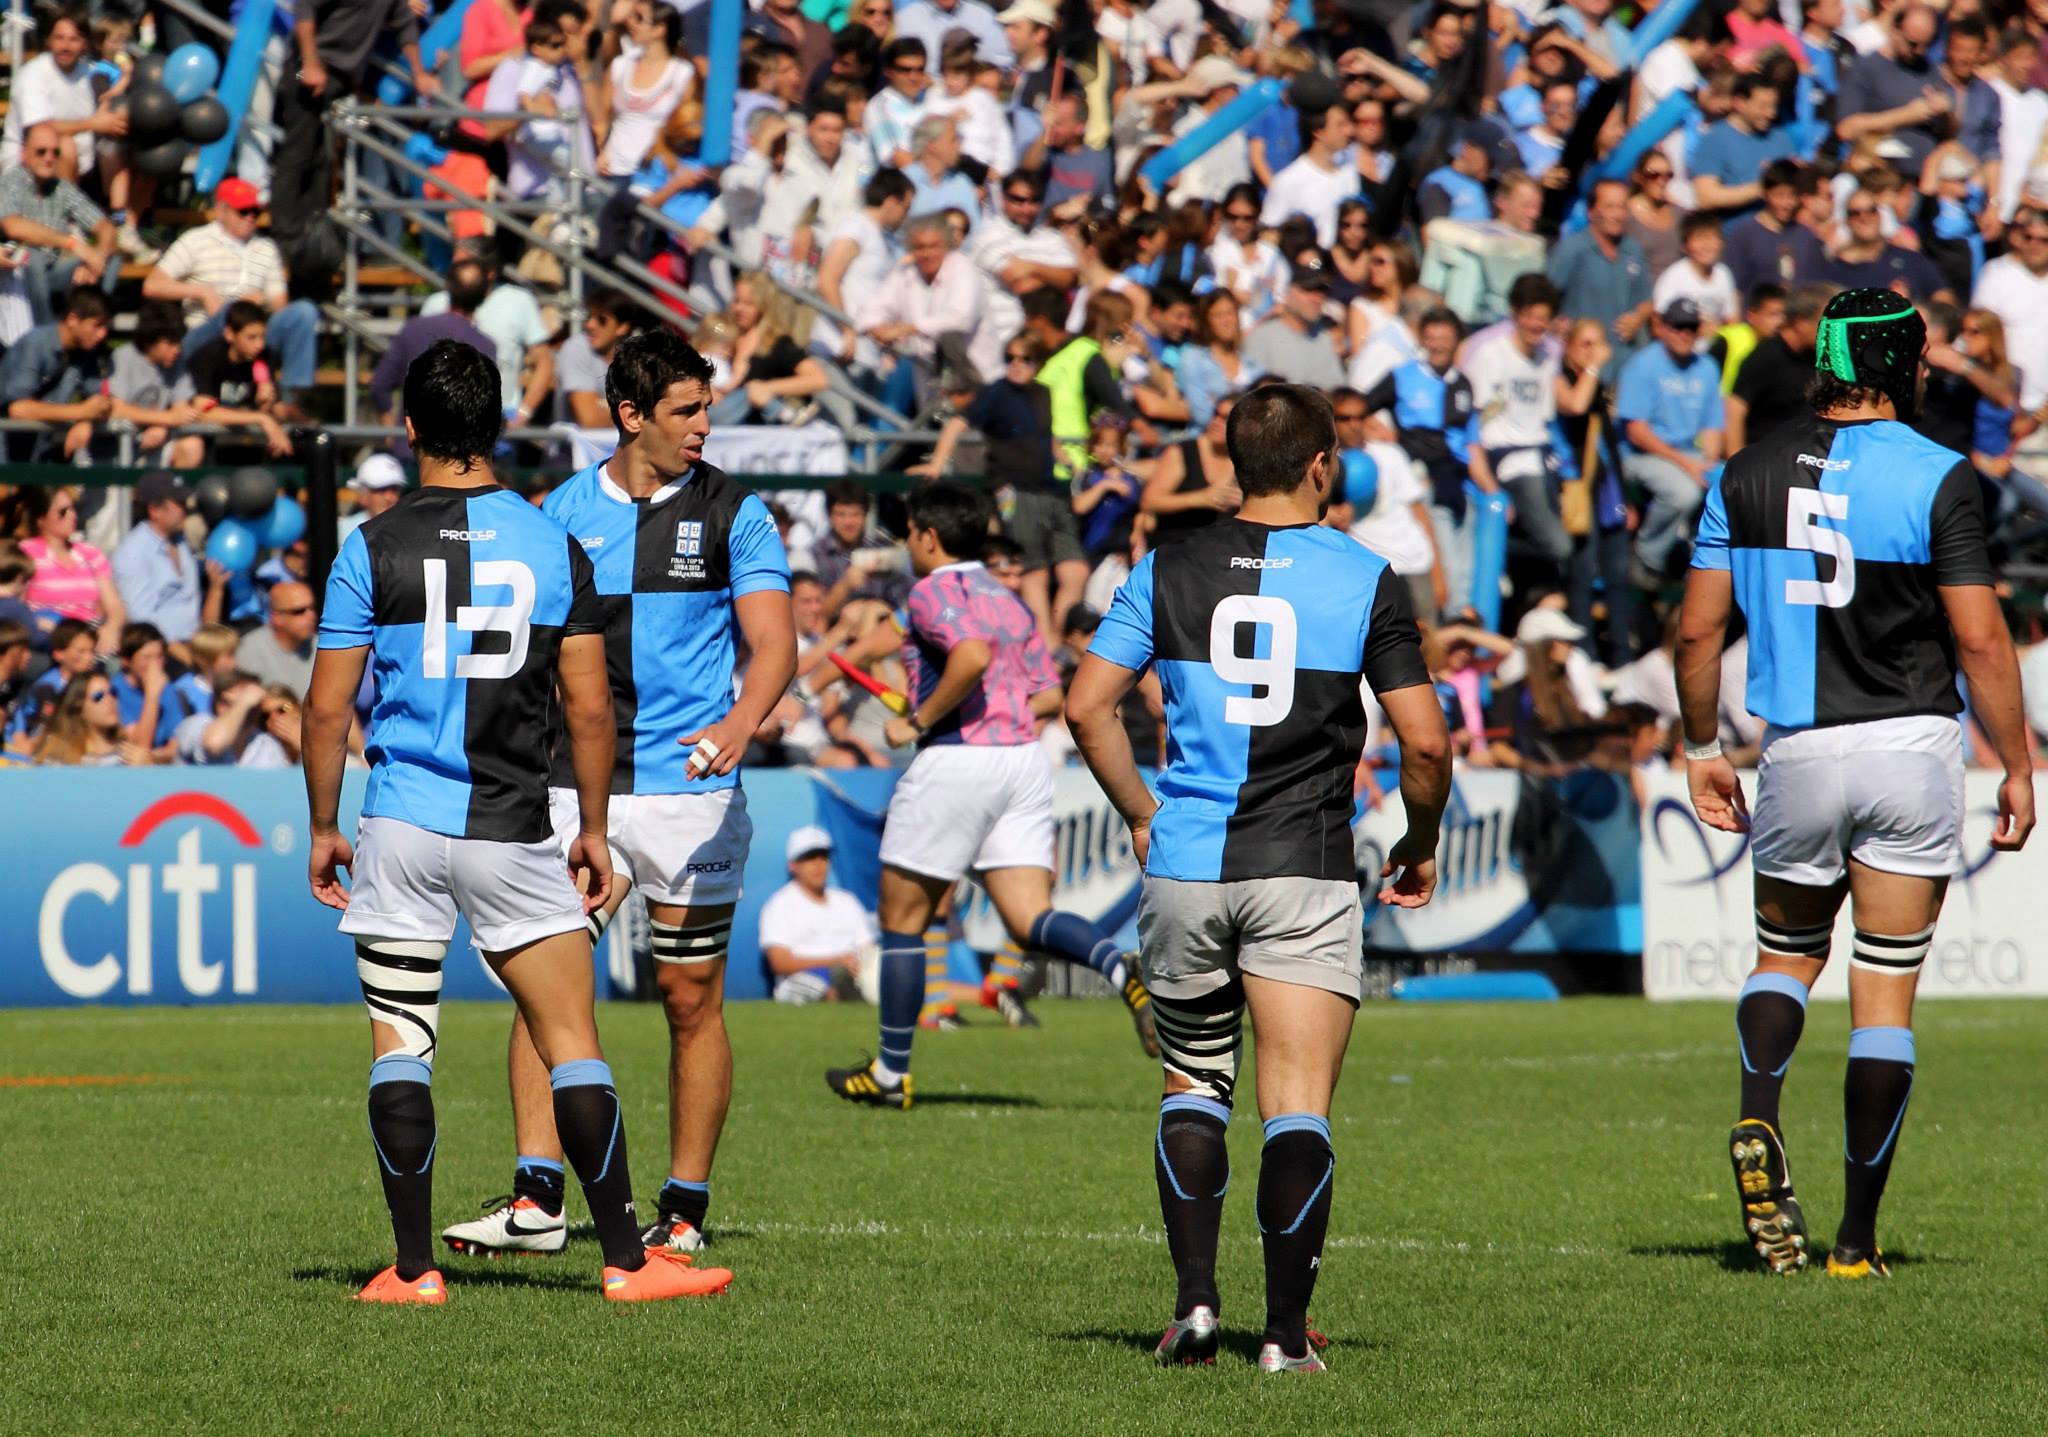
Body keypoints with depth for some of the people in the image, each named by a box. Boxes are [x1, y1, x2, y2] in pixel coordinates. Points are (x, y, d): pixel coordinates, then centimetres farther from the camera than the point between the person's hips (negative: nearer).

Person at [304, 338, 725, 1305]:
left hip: (401, 827, -1)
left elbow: (328, 707, -2)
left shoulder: (372, 549, -3)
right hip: (512, 829, 1)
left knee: (400, 1045, 5)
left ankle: (414, 1267, 2)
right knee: (572, 1042, 4)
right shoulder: (553, 546, 1)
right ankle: (626, 1259, 2)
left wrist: (324, 827, 9)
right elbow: (589, 707, 2)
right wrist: (593, 830, 12)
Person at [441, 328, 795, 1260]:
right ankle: (537, 1199, -9)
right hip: (577, 789, 2)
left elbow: (774, 641, -8)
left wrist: (739, 722, -27)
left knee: (690, 999, 3)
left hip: (691, 791, -2)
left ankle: (685, 1212, 11)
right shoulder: (565, 512, 7)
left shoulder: (733, 514, 1)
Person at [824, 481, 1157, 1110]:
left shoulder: (934, 592, -6)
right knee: (1031, 920, -1)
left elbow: (973, 656, -25)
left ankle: (891, 1073, 14)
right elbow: (1048, 697, 16)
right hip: (1024, 758, 7)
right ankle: (1125, 972, -30)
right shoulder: (1010, 601, 18)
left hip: (956, 764, -7)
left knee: (902, 920, 8)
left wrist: (918, 720, -15)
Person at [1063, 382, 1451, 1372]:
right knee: (1298, 1107, -1)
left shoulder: (1169, 571, 4)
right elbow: (1425, 742, -6)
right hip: (1305, 874, -2)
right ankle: (1287, 1334, -7)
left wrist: (1139, 813, 13)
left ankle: (1194, 1299, 6)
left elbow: (1087, 705, 0)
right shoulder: (1364, 578, -2)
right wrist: (1420, 848, 11)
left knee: (1193, 1085, 18)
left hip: (1185, 866, 2)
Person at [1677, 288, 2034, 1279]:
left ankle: (1757, 1121, -9)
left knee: (1786, 953, 21)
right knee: (1885, 996, 3)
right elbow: (1980, 642, -11)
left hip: (1798, 753, 2)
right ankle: (1858, 1238, 3)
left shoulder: (1749, 473, 2)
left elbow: (1698, 628, 3)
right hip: (1912, 747, -2)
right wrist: (2016, 768, -2)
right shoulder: (1935, 479, -9)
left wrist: (1702, 748, 15)